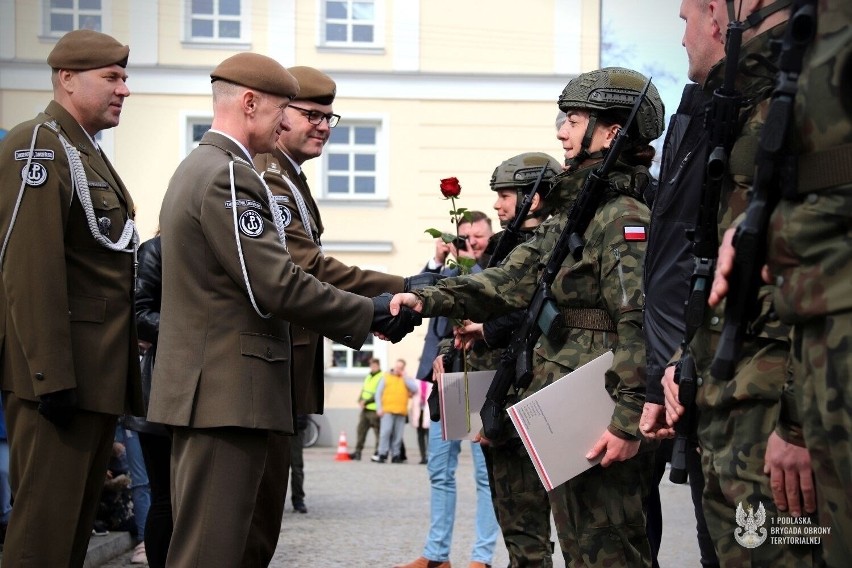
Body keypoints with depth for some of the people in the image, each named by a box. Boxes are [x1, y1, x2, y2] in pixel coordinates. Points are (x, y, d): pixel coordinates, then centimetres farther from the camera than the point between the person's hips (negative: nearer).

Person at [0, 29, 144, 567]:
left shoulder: (90, 155, 20)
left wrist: (125, 374, 17)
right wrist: (52, 376, -25)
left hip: (99, 375, 10)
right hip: (63, 374, -10)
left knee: (79, 521, 13)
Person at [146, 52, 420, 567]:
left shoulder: (199, 169, 19)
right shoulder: (229, 175, -14)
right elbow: (276, 286, -19)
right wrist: (372, 315, -9)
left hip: (208, 389, 11)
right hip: (227, 393, -11)